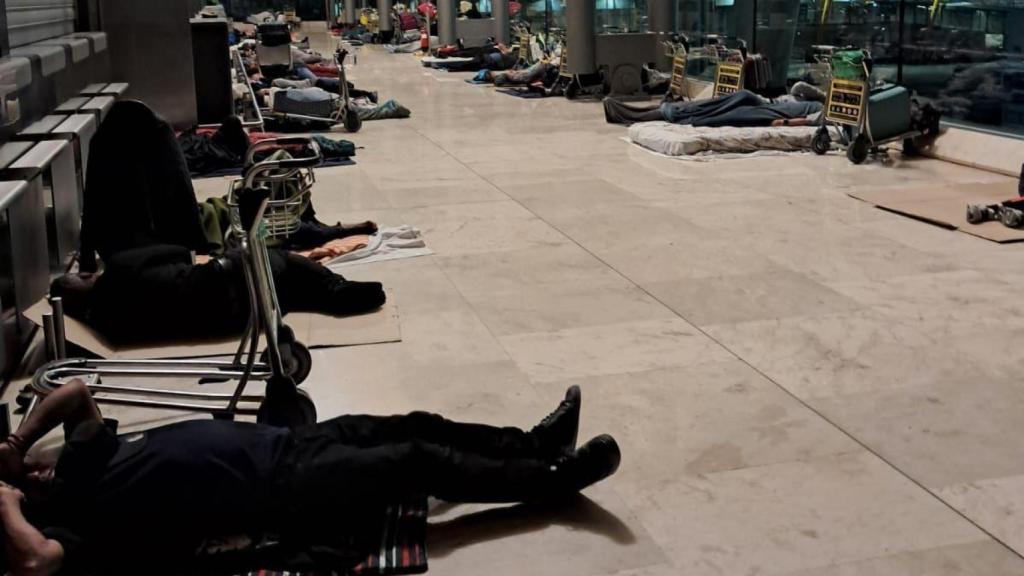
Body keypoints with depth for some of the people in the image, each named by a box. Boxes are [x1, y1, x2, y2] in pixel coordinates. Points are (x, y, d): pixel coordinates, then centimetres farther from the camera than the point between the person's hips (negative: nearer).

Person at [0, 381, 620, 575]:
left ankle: (536, 443, 17)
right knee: (418, 461, -10)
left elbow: (76, 391, 13)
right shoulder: (69, 516, -9)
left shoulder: (86, 465, 13)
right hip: (283, 493, -8)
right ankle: (556, 478, 2)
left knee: (414, 427, 4)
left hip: (277, 442, 8)